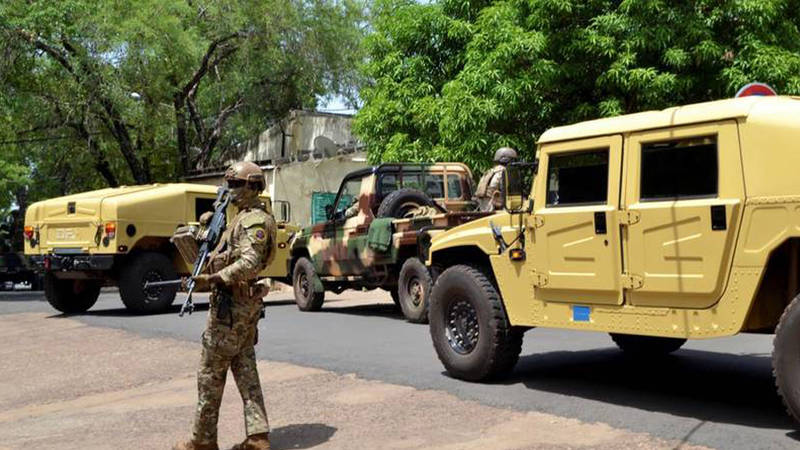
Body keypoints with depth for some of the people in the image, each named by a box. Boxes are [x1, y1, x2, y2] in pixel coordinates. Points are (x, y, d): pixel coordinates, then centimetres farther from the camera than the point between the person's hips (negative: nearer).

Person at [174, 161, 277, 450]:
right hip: (246, 304, 10)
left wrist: (212, 279, -30)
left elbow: (249, 264, -27)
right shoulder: (244, 218, 19)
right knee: (245, 370, 9)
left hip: (231, 304, -10)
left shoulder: (255, 220, -14)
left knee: (211, 372, -1)